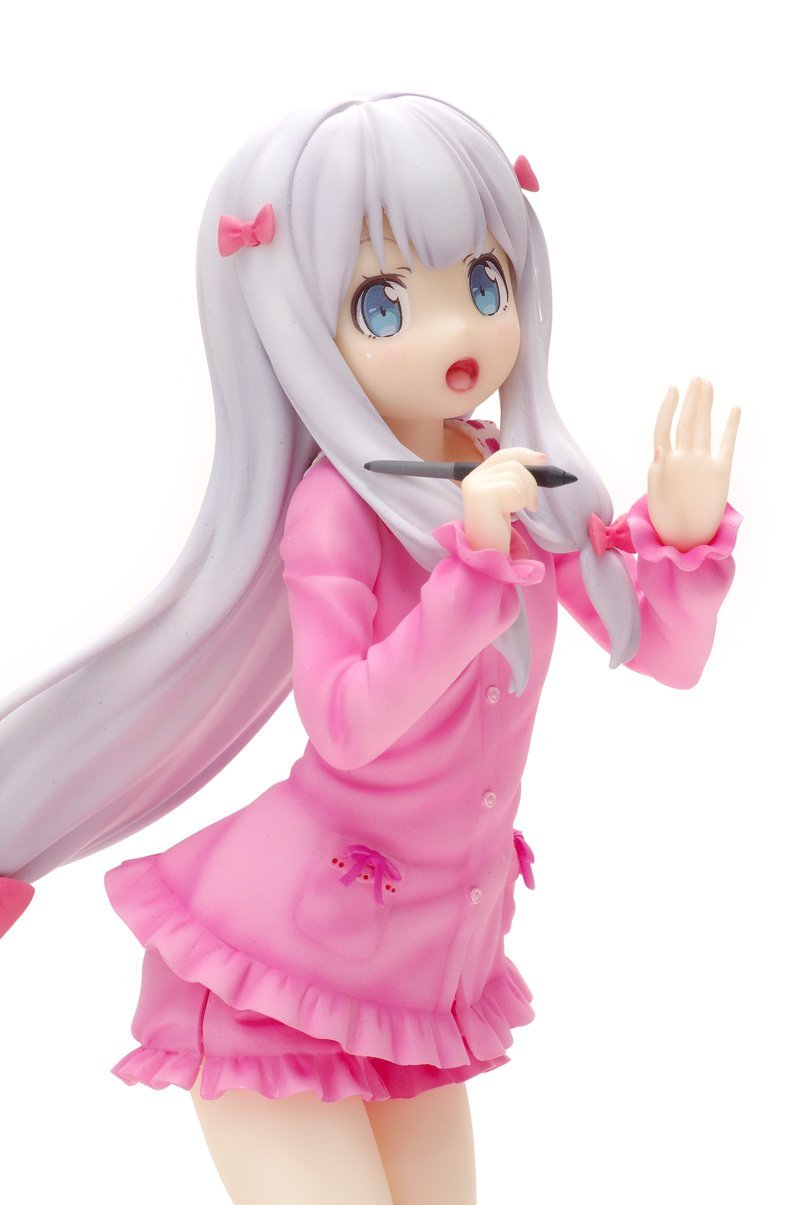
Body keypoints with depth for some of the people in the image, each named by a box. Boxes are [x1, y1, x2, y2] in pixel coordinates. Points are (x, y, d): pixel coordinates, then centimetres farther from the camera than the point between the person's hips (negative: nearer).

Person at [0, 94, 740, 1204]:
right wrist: (477, 559, -31)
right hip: (291, 949, -6)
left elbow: (667, 651, 7)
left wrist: (683, 530, -11)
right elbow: (347, 726, -25)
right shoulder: (334, 505, -17)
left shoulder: (530, 480, 1)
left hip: (427, 966, 6)